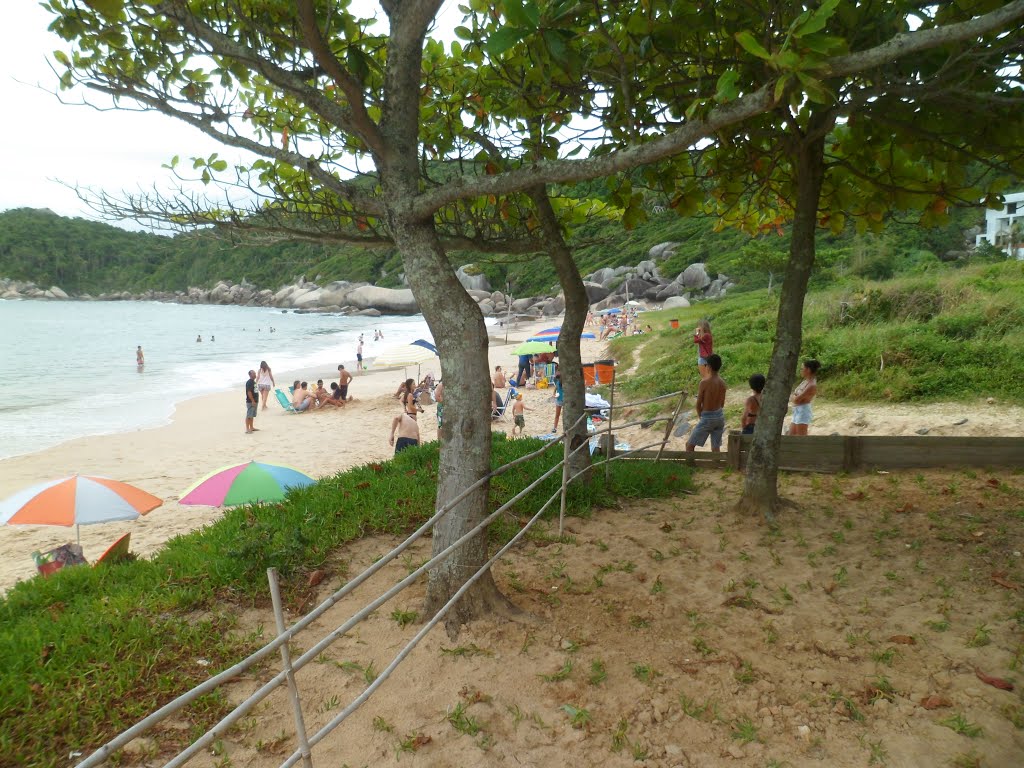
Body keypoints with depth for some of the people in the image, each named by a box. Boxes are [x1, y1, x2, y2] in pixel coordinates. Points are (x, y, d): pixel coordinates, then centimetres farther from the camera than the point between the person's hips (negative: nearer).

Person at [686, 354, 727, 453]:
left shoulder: (704, 382, -19)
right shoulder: (722, 383, 0)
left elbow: (698, 404, -11)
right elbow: (722, 404, 9)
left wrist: (699, 416, 6)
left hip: (707, 418, -6)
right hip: (720, 416, 6)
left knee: (689, 445, 5)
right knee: (716, 447, 15)